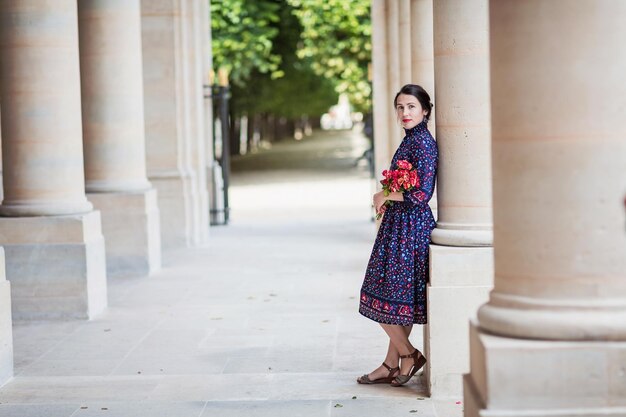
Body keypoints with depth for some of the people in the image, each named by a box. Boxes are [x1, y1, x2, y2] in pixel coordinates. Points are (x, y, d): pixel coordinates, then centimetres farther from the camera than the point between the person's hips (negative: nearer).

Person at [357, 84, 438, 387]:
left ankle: (408, 354, 7)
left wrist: (383, 196, -10)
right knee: (401, 302, 12)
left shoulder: (423, 143, -16)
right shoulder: (411, 140, 14)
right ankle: (391, 366, 17)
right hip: (400, 225, 10)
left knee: (382, 298, -5)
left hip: (408, 228, -10)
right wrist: (386, 200, 10)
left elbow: (421, 193, -22)